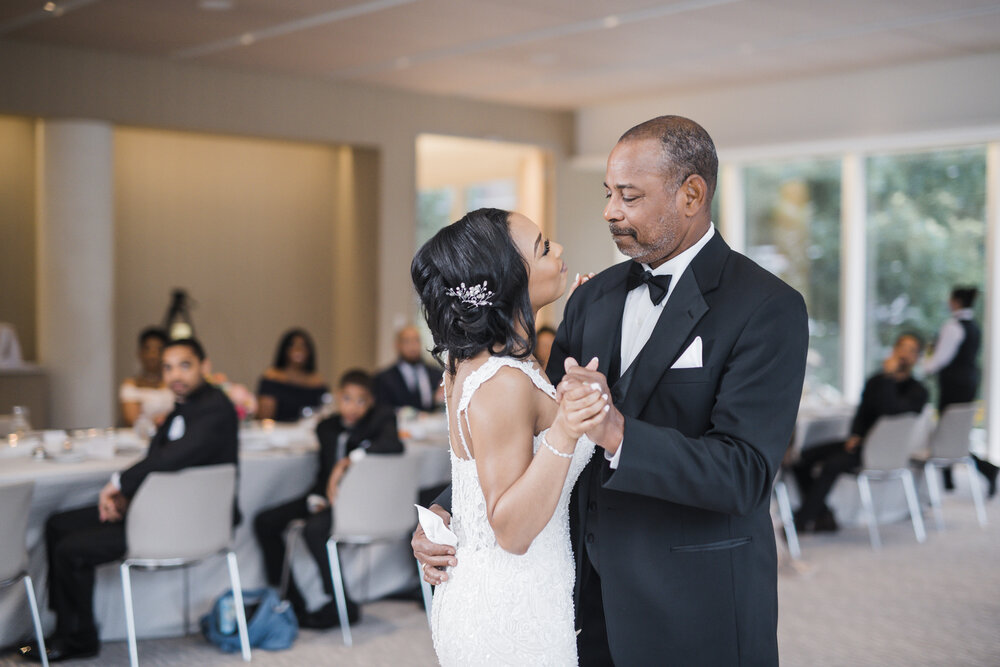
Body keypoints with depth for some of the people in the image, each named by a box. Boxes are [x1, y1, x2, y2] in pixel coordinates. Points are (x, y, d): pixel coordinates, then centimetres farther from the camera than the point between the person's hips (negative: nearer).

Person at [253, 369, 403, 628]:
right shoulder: (327, 427, 11)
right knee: (265, 522, -3)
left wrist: (349, 460, -31)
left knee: (315, 529, -33)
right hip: (330, 496, 8)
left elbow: (395, 445, -29)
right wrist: (316, 498, -5)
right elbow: (325, 471, 16)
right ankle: (289, 601, 4)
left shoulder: (382, 418, -7)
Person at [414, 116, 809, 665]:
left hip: (697, 610, -5)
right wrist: (449, 515, -2)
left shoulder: (768, 307, -14)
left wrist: (617, 432, -35)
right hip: (592, 589, 5)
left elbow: (744, 474, -22)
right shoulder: (593, 297, 6)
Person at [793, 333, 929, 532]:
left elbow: (890, 410, -24)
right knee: (802, 458, -9)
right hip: (860, 442, 7)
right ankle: (823, 517, -4)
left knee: (831, 465, -30)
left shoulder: (917, 391, -6)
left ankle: (800, 522, -24)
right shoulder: (875, 381, 13)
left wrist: (888, 376, -21)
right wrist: (854, 436, -3)